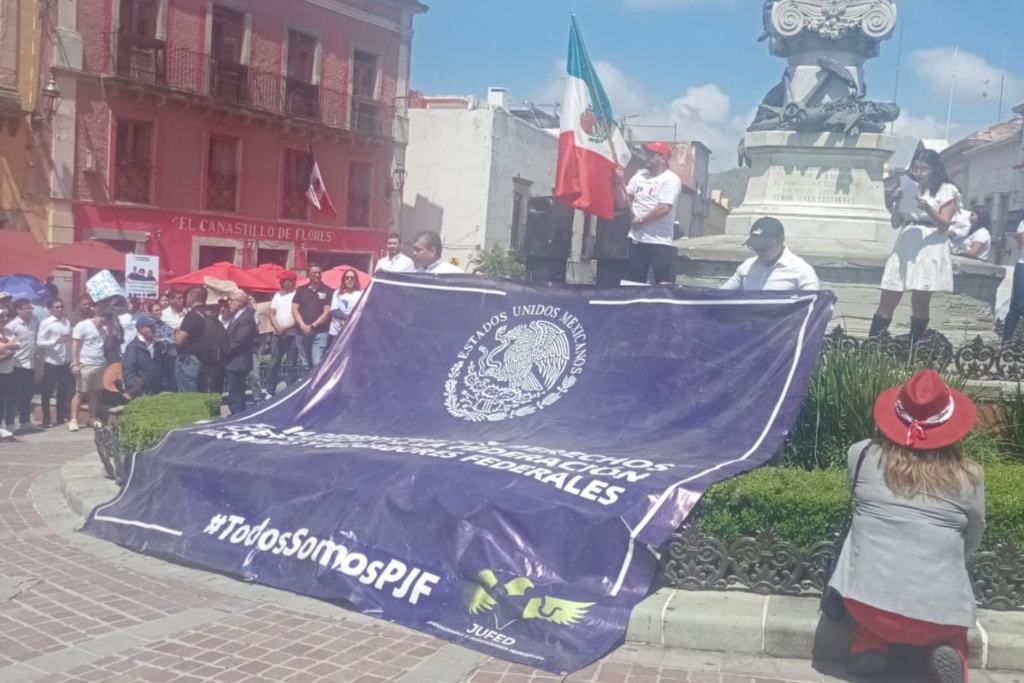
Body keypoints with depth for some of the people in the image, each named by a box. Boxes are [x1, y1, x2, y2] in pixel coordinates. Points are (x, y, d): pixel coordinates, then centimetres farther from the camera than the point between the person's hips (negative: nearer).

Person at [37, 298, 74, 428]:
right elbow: (40, 342, -11)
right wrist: (56, 341, -22)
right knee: (47, 391, 4)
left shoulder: (67, 321, 6)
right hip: (51, 362, -4)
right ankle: (46, 419, 12)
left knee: (64, 391, 12)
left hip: (66, 361, 4)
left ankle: (61, 417, 23)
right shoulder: (46, 323, -6)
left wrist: (72, 359, 4)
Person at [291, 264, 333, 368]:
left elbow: (327, 312, -4)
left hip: (320, 333, -4)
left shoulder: (328, 291, 1)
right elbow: (295, 309, 6)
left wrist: (312, 326, -11)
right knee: (305, 364, 10)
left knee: (318, 363, -14)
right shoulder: (301, 290, 11)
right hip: (302, 332, 4)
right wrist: (303, 326, -9)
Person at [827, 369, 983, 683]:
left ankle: (869, 646, 11)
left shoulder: (862, 454, -1)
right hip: (938, 616, 0)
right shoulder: (967, 477, -1)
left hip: (868, 605, 0)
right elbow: (971, 542, 14)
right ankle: (950, 649, 5)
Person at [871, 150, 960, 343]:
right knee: (886, 302, -1)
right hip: (904, 248, 4)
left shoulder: (946, 191, 3)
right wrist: (896, 204, -4)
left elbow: (944, 225, -6)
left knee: (920, 302, -3)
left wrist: (927, 208, -23)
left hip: (929, 250, -4)